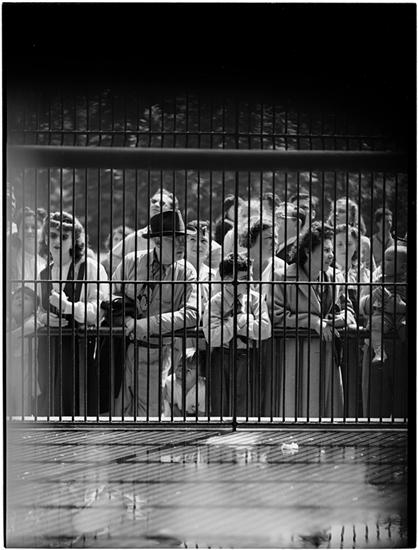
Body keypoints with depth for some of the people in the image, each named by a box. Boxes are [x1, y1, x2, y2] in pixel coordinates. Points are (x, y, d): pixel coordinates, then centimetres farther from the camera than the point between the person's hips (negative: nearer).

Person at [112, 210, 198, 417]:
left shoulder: (186, 272, -4)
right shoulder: (131, 262, -1)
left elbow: (192, 314, -15)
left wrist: (149, 324, -23)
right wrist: (126, 320, -13)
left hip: (156, 353, -1)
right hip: (121, 347, 1)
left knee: (150, 412, 2)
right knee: (118, 410, 5)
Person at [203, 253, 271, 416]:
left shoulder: (255, 299, 1)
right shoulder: (216, 302, -6)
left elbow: (265, 330, -11)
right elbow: (212, 338, -16)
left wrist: (240, 319, -15)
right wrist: (236, 321, -17)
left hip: (247, 357, 2)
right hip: (222, 358, -1)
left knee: (246, 407, 3)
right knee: (221, 407, 5)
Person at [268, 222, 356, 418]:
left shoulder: (334, 278, 10)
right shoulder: (283, 279, -8)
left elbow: (348, 309, 18)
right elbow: (276, 315, -13)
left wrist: (337, 319, -6)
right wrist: (312, 321, -16)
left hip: (328, 357, 5)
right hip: (295, 357, -5)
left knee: (329, 407, 7)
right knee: (293, 407, -4)